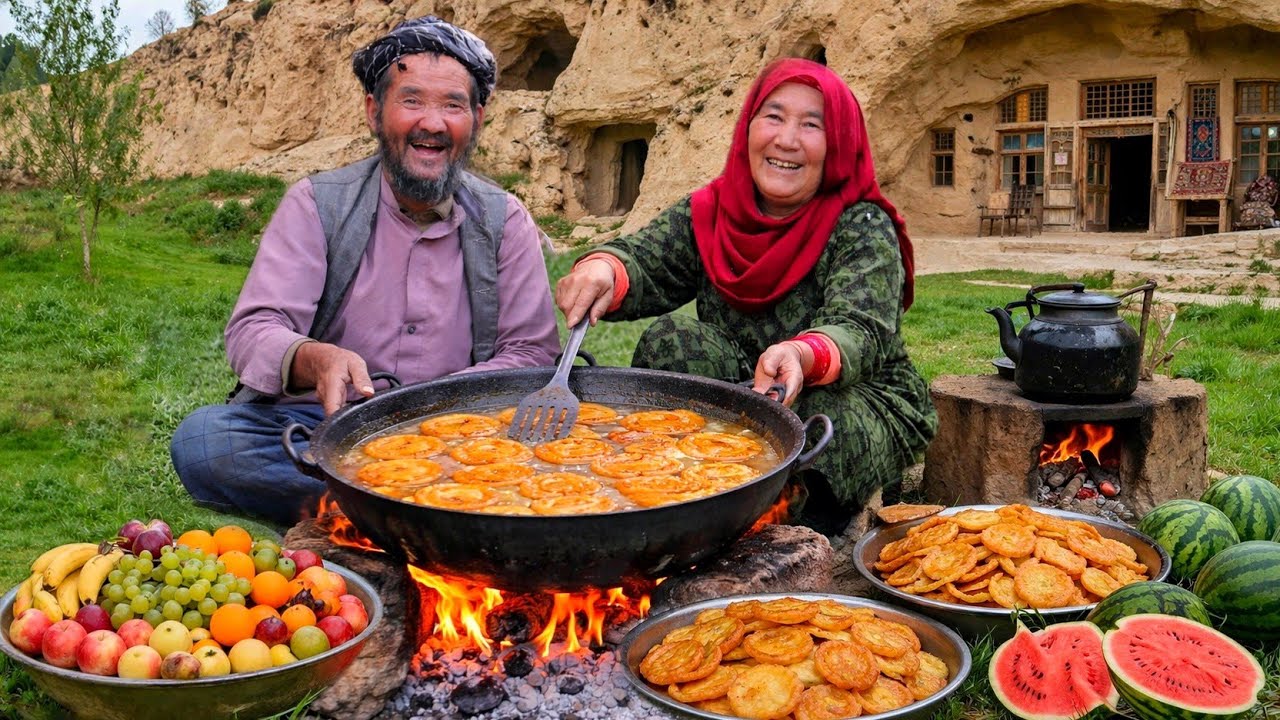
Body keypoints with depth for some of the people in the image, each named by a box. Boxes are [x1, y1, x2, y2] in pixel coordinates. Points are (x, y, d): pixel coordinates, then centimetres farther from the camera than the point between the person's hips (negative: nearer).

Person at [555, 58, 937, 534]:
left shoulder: (863, 229, -11)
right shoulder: (708, 213, 2)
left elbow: (861, 336, -26)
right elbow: (644, 263, -10)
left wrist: (802, 356, -50)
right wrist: (604, 268, -36)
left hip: (859, 403, -3)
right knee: (674, 338, -21)